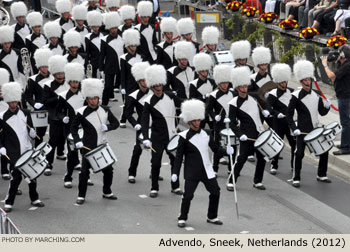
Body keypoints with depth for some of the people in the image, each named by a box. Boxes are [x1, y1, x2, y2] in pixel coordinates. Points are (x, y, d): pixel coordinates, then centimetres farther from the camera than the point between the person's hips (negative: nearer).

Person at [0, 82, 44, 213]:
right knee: (16, 176, -9)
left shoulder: (25, 113, 6)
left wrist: (32, 133, -8)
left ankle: (34, 198, 24)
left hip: (28, 150, 4)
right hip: (14, 153, -4)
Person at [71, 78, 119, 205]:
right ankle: (81, 196, 5)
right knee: (85, 171, -5)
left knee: (108, 169, 10)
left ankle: (107, 192, 29)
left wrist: (107, 127, -13)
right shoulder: (82, 113, -10)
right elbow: (73, 128, -4)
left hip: (103, 145, 4)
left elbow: (116, 123, 7)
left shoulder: (105, 110, 2)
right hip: (88, 147, -4)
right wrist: (77, 141, -17)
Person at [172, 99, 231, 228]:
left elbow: (215, 148, 12)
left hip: (207, 170, 5)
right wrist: (175, 173, -11)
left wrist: (226, 151, -8)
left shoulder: (205, 134, 7)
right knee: (188, 195, -7)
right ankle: (182, 218, 10)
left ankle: (212, 217, 22)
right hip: (192, 172, -5)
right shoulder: (184, 137, -6)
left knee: (215, 192, 6)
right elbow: (179, 156, -6)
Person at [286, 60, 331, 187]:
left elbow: (322, 113, 13)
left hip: (315, 129, 5)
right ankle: (296, 178, 6)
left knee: (324, 150, 6)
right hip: (302, 131, -5)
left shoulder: (316, 95, 8)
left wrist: (326, 106, -8)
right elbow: (289, 115, -8)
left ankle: (321, 175, 23)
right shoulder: (296, 96, -8)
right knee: (299, 153, -6)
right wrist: (294, 129, -17)